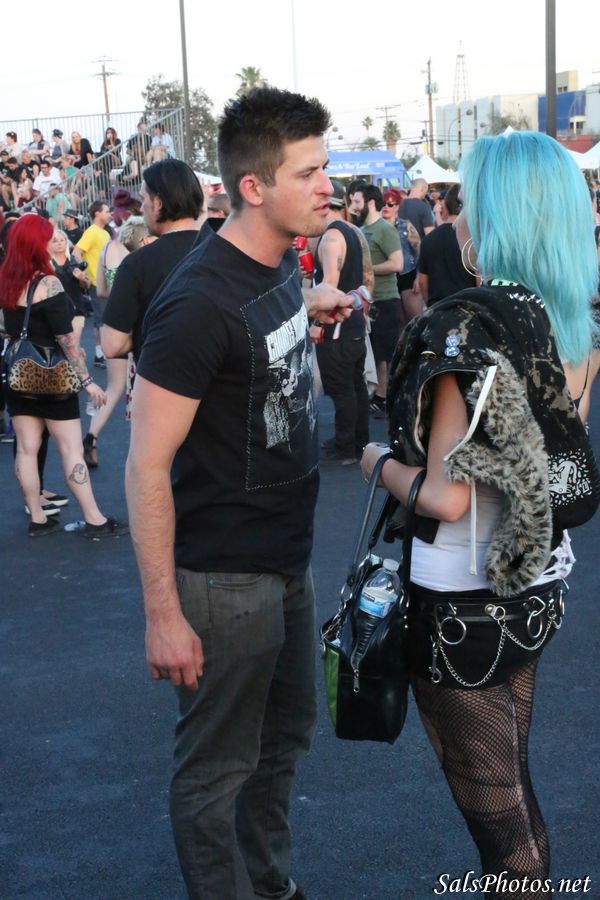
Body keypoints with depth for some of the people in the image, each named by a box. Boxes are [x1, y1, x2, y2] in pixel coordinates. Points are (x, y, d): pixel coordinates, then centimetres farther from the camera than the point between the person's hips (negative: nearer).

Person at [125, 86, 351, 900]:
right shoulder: (199, 303, -24)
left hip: (288, 558, 9)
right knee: (217, 768, 8)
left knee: (286, 735, 23)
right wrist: (163, 614, -20)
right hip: (225, 577, -9)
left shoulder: (282, 261, 1)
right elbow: (146, 467, -22)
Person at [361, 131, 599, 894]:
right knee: (510, 783, 24)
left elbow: (449, 494, -25)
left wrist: (380, 464, -6)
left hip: (468, 600, -8)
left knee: (490, 800, 9)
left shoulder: (470, 327, -22)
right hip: (535, 584, 8)